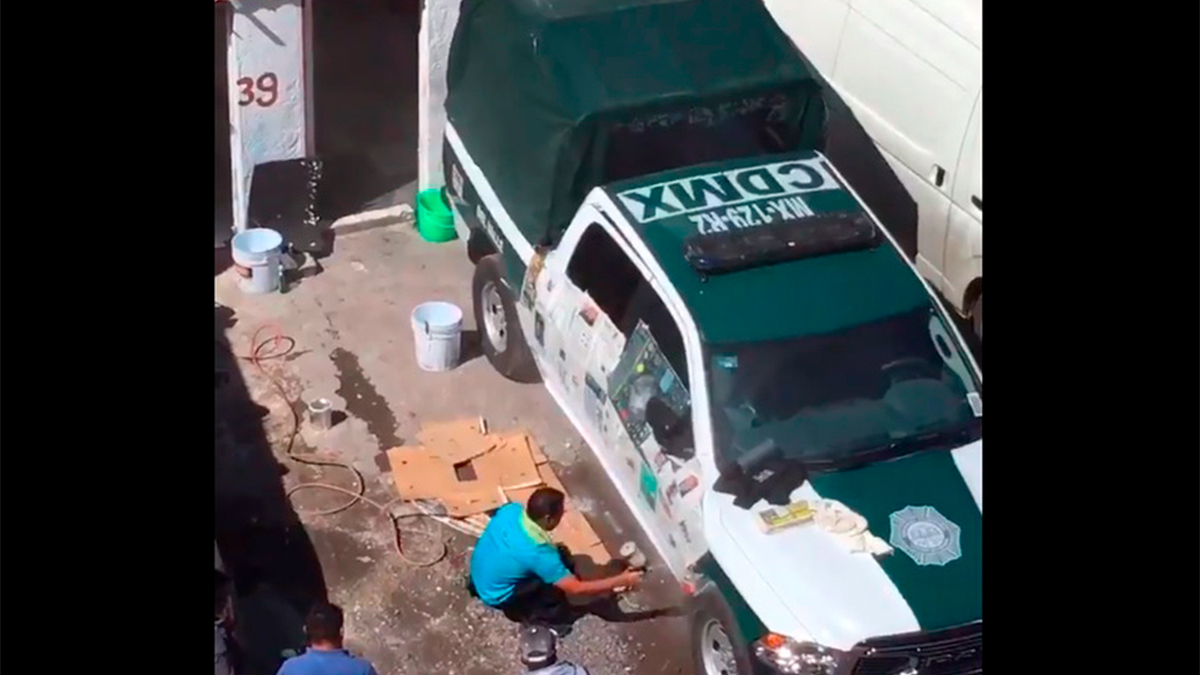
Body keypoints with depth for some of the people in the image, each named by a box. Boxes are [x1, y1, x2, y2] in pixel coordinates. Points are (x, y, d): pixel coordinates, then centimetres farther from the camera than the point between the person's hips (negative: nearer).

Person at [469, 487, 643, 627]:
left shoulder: (511, 510, -18)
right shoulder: (538, 552, -35)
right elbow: (576, 589, -28)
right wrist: (620, 581, -23)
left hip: (479, 571, 7)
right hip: (496, 596, -7)